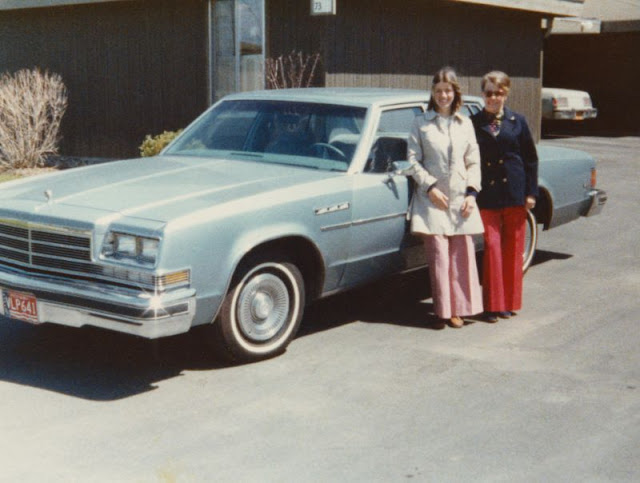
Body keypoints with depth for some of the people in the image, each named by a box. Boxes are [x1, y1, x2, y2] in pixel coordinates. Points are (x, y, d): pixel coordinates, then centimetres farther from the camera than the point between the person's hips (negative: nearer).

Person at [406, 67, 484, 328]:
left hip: (461, 199, 3)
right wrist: (430, 187, -10)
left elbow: (474, 161, 12)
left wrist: (472, 192, 0)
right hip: (432, 199, -2)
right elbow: (413, 160, 1)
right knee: (439, 256, -4)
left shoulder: (465, 124, 13)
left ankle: (462, 306, 10)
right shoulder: (421, 123, 5)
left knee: (464, 255, 0)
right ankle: (446, 309, 4)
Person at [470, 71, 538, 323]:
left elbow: (530, 159, 8)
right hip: (487, 195, -1)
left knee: (513, 249, 6)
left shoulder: (517, 122, 5)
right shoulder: (474, 123, 4)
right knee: (492, 247, -4)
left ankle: (509, 302, 18)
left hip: (515, 194, 1)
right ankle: (493, 304, 6)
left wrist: (531, 193, 2)